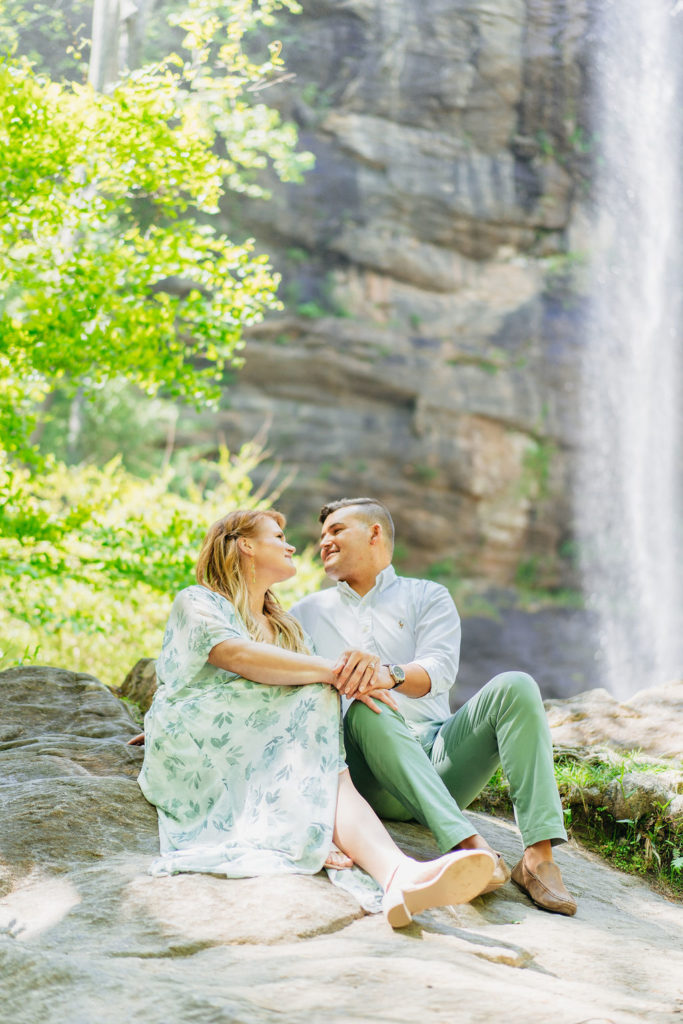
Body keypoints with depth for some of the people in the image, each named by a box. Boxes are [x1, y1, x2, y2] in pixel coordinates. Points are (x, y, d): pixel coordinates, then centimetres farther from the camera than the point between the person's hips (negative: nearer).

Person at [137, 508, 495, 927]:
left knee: (332, 780, -30)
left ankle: (399, 875, -61)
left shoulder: (286, 626, 34)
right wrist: (333, 672, -20)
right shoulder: (196, 602, 9)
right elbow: (236, 656, -13)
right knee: (317, 696, -26)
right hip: (197, 759, -5)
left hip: (274, 764, 5)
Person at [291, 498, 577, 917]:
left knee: (515, 686, -22)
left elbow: (440, 669, -2)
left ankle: (539, 855, -36)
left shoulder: (427, 596, 18)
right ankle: (469, 844, -49)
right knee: (366, 712, -34)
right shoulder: (307, 613, 23)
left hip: (438, 758, 1)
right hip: (370, 779, -1)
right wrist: (336, 678, -18)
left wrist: (391, 674, -27)